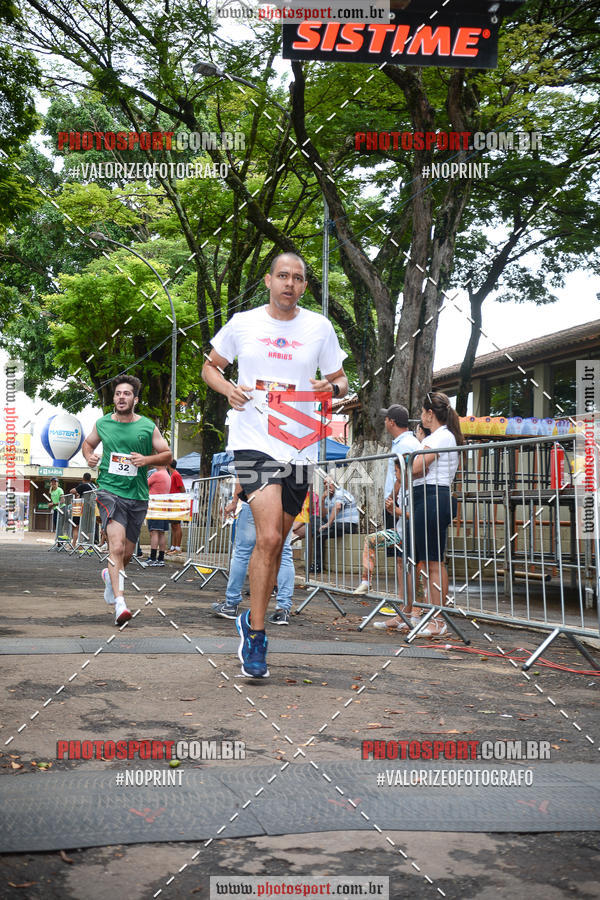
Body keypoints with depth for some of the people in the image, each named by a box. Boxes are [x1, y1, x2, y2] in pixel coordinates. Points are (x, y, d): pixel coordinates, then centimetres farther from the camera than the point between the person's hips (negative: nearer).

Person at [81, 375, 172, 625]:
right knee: (116, 545, -21)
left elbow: (167, 455, 7)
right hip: (109, 490, -2)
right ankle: (119, 603, -25)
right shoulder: (102, 424, 4)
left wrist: (147, 459, -12)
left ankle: (110, 575, 47)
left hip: (137, 495, 2)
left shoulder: (147, 427, 2)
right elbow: (88, 443, 23)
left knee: (127, 553, 13)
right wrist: (89, 455, 1)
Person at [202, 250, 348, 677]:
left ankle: (251, 620, 32)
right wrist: (227, 387, -6)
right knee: (269, 537, -17)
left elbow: (340, 378, 15)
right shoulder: (242, 323, 4)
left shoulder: (319, 327, 6)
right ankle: (256, 636, -5)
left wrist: (333, 387, -9)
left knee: (276, 541, 11)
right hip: (253, 442, -3)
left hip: (300, 446, 3)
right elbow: (210, 366, 16)